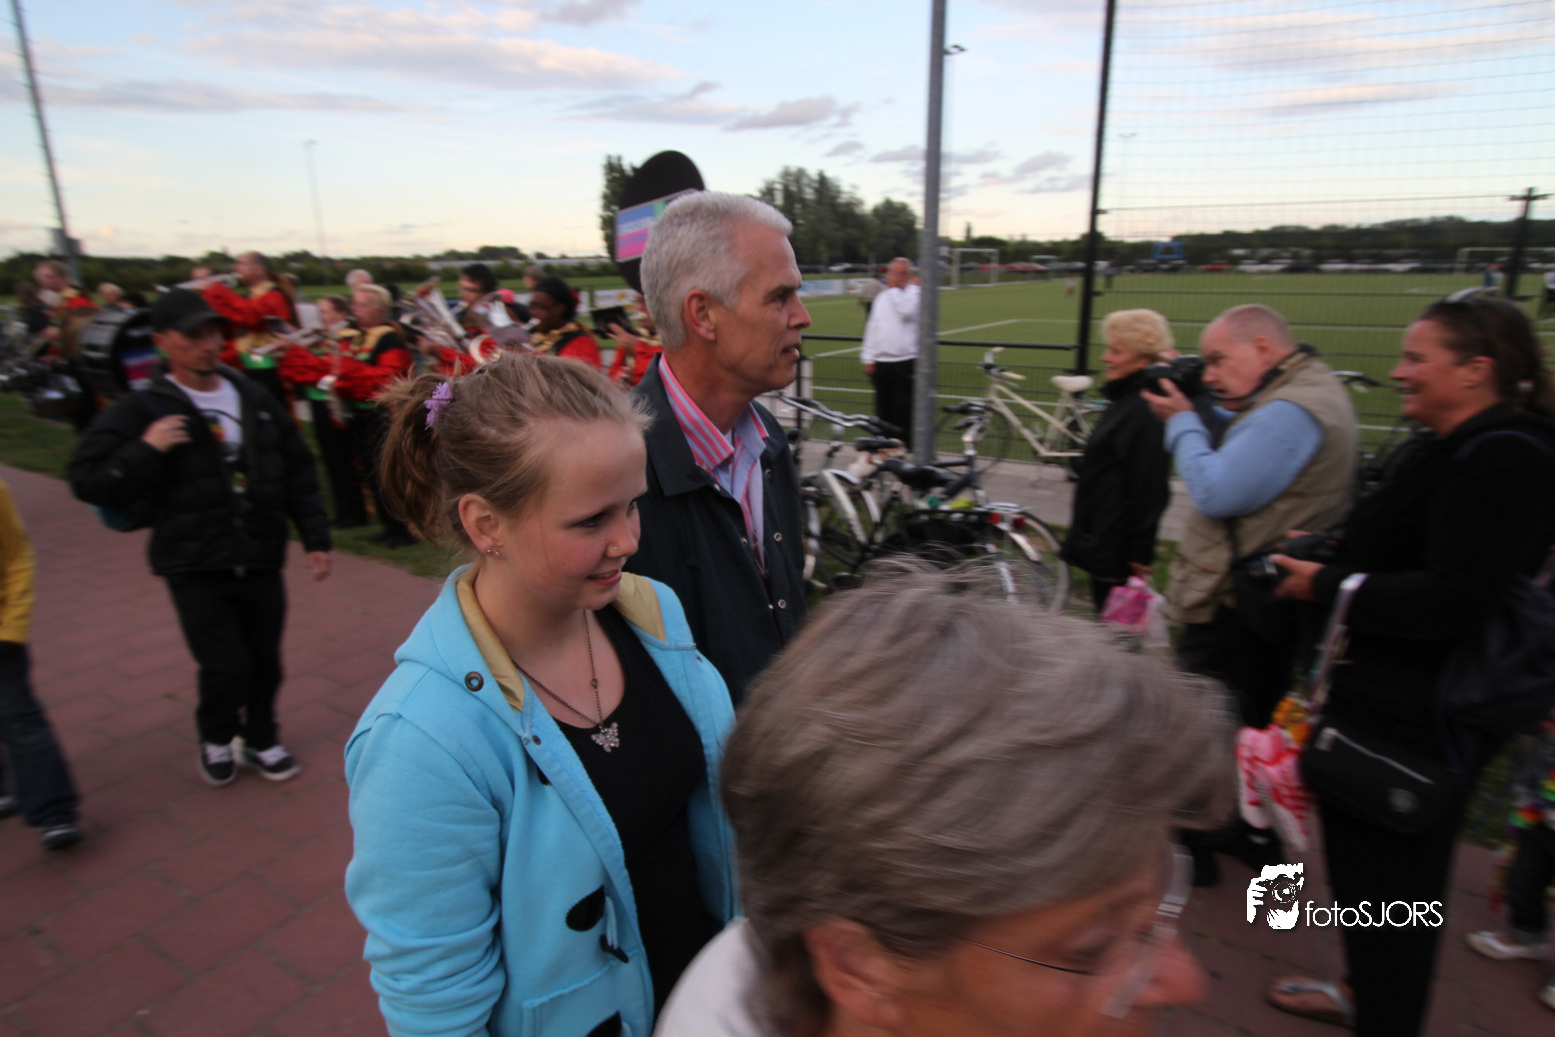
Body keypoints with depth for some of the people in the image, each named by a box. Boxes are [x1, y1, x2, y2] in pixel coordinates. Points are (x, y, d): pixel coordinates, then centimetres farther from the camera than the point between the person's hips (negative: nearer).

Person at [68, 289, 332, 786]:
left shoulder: (255, 399, 6)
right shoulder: (142, 410, -5)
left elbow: (298, 471, 11)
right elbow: (87, 481, -6)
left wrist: (315, 536, 7)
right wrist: (145, 450, -21)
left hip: (261, 561, 3)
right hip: (196, 568, -3)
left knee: (265, 663, 9)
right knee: (226, 666, -7)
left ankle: (260, 739, 36)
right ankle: (215, 737, 26)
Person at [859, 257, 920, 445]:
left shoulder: (915, 294, 0)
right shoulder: (882, 297, 17)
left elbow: (906, 312, -22)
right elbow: (872, 327, 17)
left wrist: (895, 289, -9)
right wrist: (868, 358, 11)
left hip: (906, 363, -5)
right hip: (881, 363, 5)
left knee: (903, 410, -5)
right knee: (883, 410, 9)